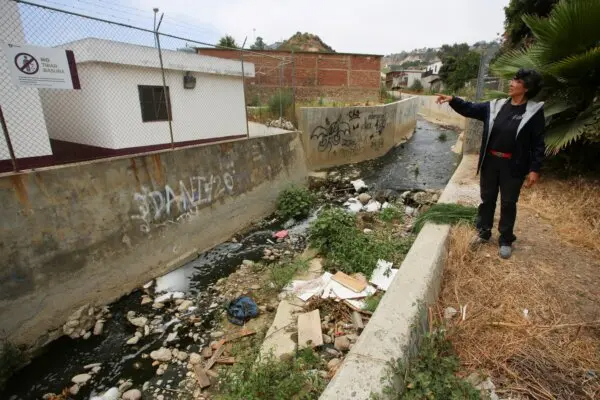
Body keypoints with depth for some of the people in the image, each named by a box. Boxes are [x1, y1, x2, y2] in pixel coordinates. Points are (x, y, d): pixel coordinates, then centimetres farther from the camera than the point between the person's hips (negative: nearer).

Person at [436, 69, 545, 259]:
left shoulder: (534, 111, -7)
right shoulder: (495, 106, 3)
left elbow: (538, 143, -7)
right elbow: (470, 109, 5)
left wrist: (535, 169, -11)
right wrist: (452, 100, -11)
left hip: (513, 166, -3)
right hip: (490, 162, 4)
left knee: (508, 203, 8)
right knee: (487, 199, 15)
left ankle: (506, 240, 25)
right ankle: (483, 232, 33)